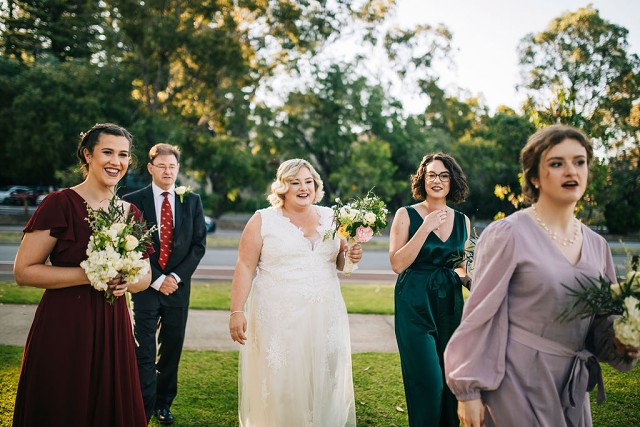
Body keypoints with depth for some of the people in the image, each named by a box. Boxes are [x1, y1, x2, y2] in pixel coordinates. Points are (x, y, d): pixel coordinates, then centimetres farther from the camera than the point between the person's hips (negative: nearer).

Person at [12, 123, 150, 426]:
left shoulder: (131, 213, 8)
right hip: (64, 328, -5)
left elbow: (145, 276, 17)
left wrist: (128, 281, -7)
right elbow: (23, 272, -11)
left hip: (113, 329, 5)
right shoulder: (60, 204, -9)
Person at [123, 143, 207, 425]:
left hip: (178, 286, 3)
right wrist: (157, 280, -11)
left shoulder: (192, 201, 6)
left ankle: (164, 404, 26)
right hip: (146, 286, -2)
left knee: (172, 350, 11)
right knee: (144, 353, -2)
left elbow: (199, 243, 3)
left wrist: (176, 276, -7)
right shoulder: (133, 201, -2)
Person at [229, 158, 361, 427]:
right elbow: (245, 267, -5)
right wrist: (237, 312, -11)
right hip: (278, 319, -3)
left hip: (325, 317, 4)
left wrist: (350, 257, -4)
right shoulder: (263, 220, -2)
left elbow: (339, 263, 19)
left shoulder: (330, 217, 9)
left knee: (325, 383, 8)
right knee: (279, 385, 3)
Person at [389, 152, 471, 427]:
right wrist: (426, 227, -17)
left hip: (450, 306, 4)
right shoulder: (406, 215, -3)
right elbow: (397, 263, -13)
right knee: (428, 381, -8)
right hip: (415, 305, -4)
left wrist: (469, 277, -2)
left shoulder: (462, 221, 9)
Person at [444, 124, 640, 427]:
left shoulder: (597, 245, 6)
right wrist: (468, 391, -11)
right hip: (517, 383, -6)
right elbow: (480, 316, -11)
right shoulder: (508, 234, -12)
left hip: (572, 387, 6)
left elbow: (601, 323, 16)